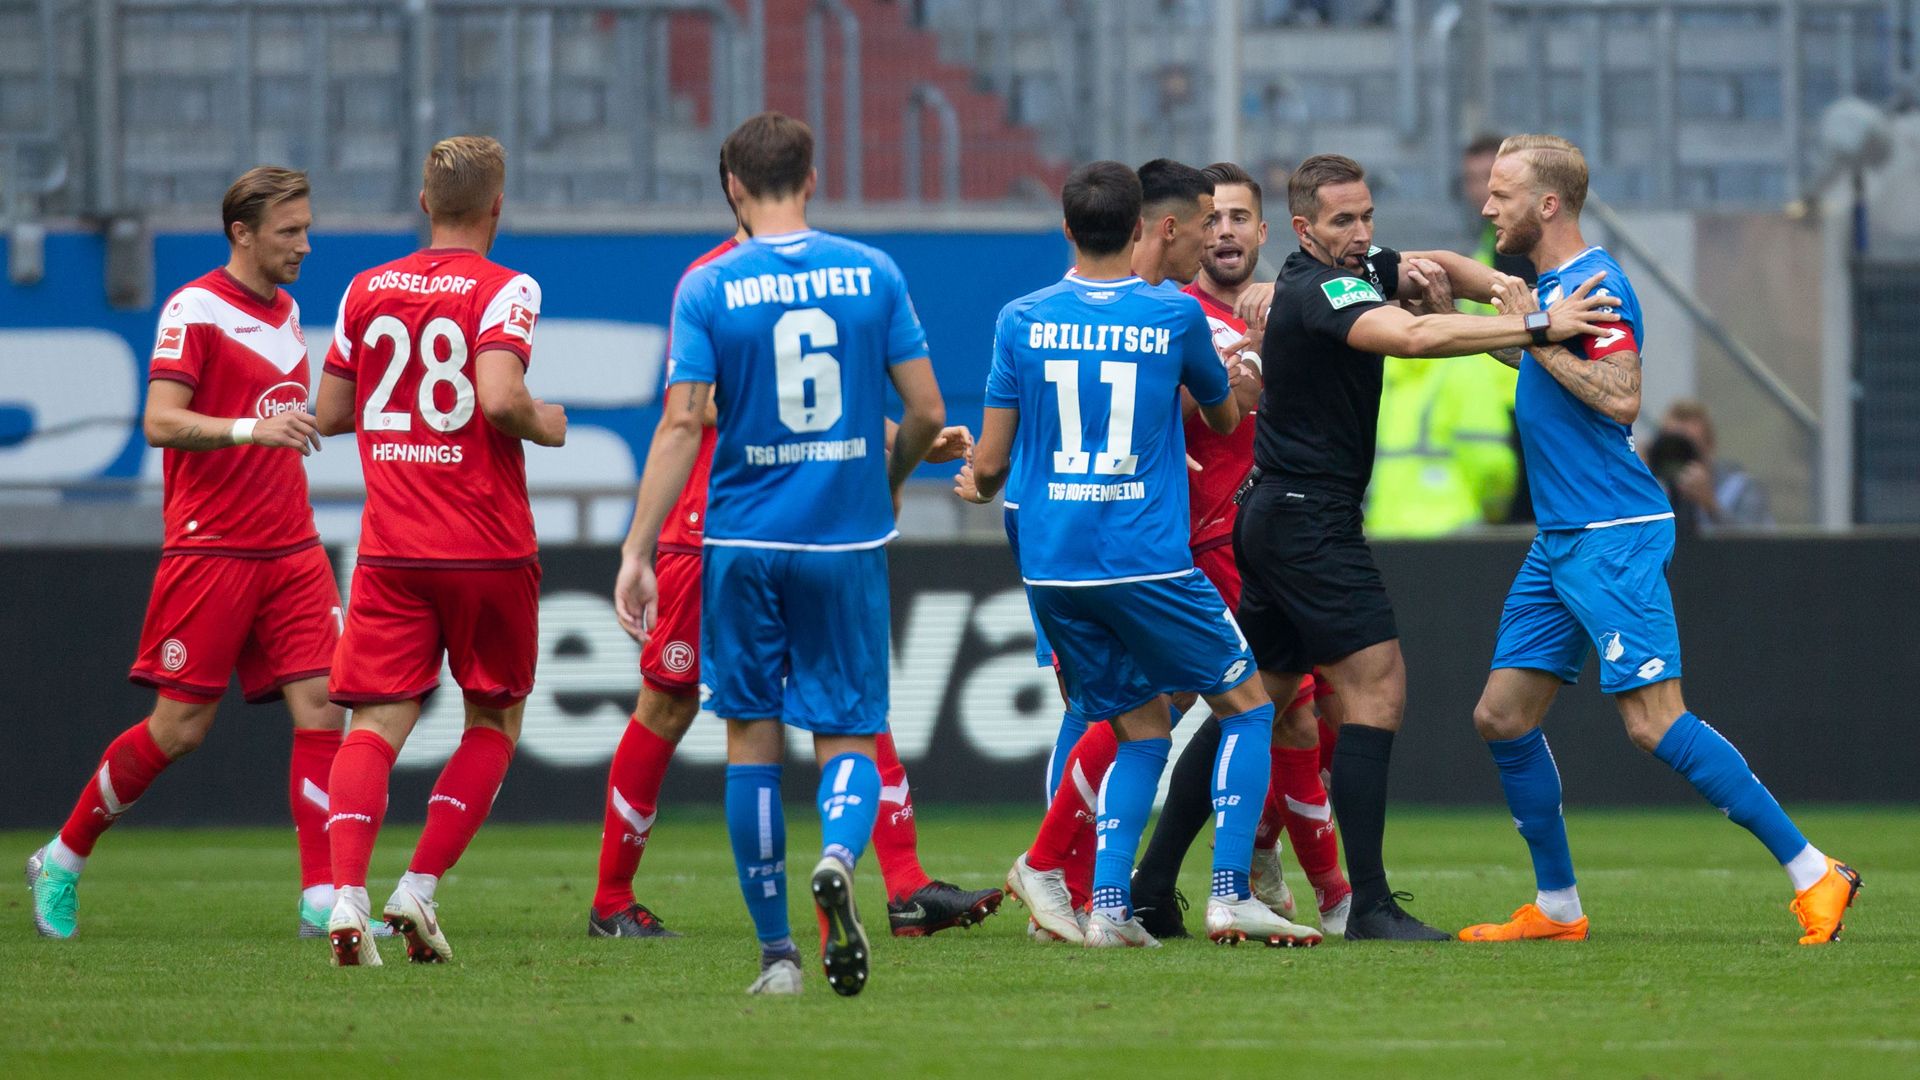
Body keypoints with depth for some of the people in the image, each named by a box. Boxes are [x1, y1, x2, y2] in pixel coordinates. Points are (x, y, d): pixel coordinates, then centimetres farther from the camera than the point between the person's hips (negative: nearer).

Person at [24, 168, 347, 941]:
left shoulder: (285, 311, 15)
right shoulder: (195, 309, -9)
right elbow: (161, 422, -18)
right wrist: (252, 428, -30)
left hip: (290, 550, 7)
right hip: (210, 549, -7)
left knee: (321, 708, -7)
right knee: (180, 726, -4)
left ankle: (324, 901, -8)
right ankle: (61, 862, 15)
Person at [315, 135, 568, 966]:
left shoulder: (367, 290, 8)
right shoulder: (504, 291, -7)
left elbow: (329, 413, 14)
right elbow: (500, 398, -21)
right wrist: (546, 426, -1)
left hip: (391, 552, 3)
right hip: (487, 548, -3)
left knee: (376, 725, 0)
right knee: (493, 724, 14)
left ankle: (346, 896, -21)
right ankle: (419, 889, 1)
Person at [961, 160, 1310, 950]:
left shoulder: (1021, 321, 2)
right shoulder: (1175, 316, -2)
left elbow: (991, 462, 5)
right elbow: (1226, 419, 16)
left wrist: (977, 483, 29)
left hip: (1051, 565, 3)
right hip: (1146, 560, -3)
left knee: (1142, 732, 16)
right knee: (1246, 706, 11)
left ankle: (1108, 906, 1)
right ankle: (1230, 897, -1)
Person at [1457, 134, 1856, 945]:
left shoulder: (1593, 285, -14)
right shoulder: (1547, 285, 15)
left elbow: (1621, 397, -25)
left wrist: (1535, 334, -19)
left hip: (1614, 538, -10)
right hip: (1559, 542, 10)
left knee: (1655, 723, -15)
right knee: (1502, 717, 8)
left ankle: (1812, 873, -11)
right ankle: (1556, 907, 15)